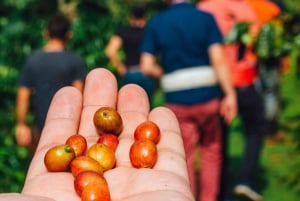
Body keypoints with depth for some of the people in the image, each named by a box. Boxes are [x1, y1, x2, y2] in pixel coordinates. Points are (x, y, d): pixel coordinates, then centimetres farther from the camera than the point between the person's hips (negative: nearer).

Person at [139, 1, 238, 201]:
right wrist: (230, 94, -9)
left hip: (178, 101, 0)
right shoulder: (205, 18, -4)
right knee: (211, 152, 17)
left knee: (185, 156, 11)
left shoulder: (155, 23, -1)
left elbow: (147, 67, -7)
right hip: (208, 96, 0)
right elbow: (218, 59, -12)